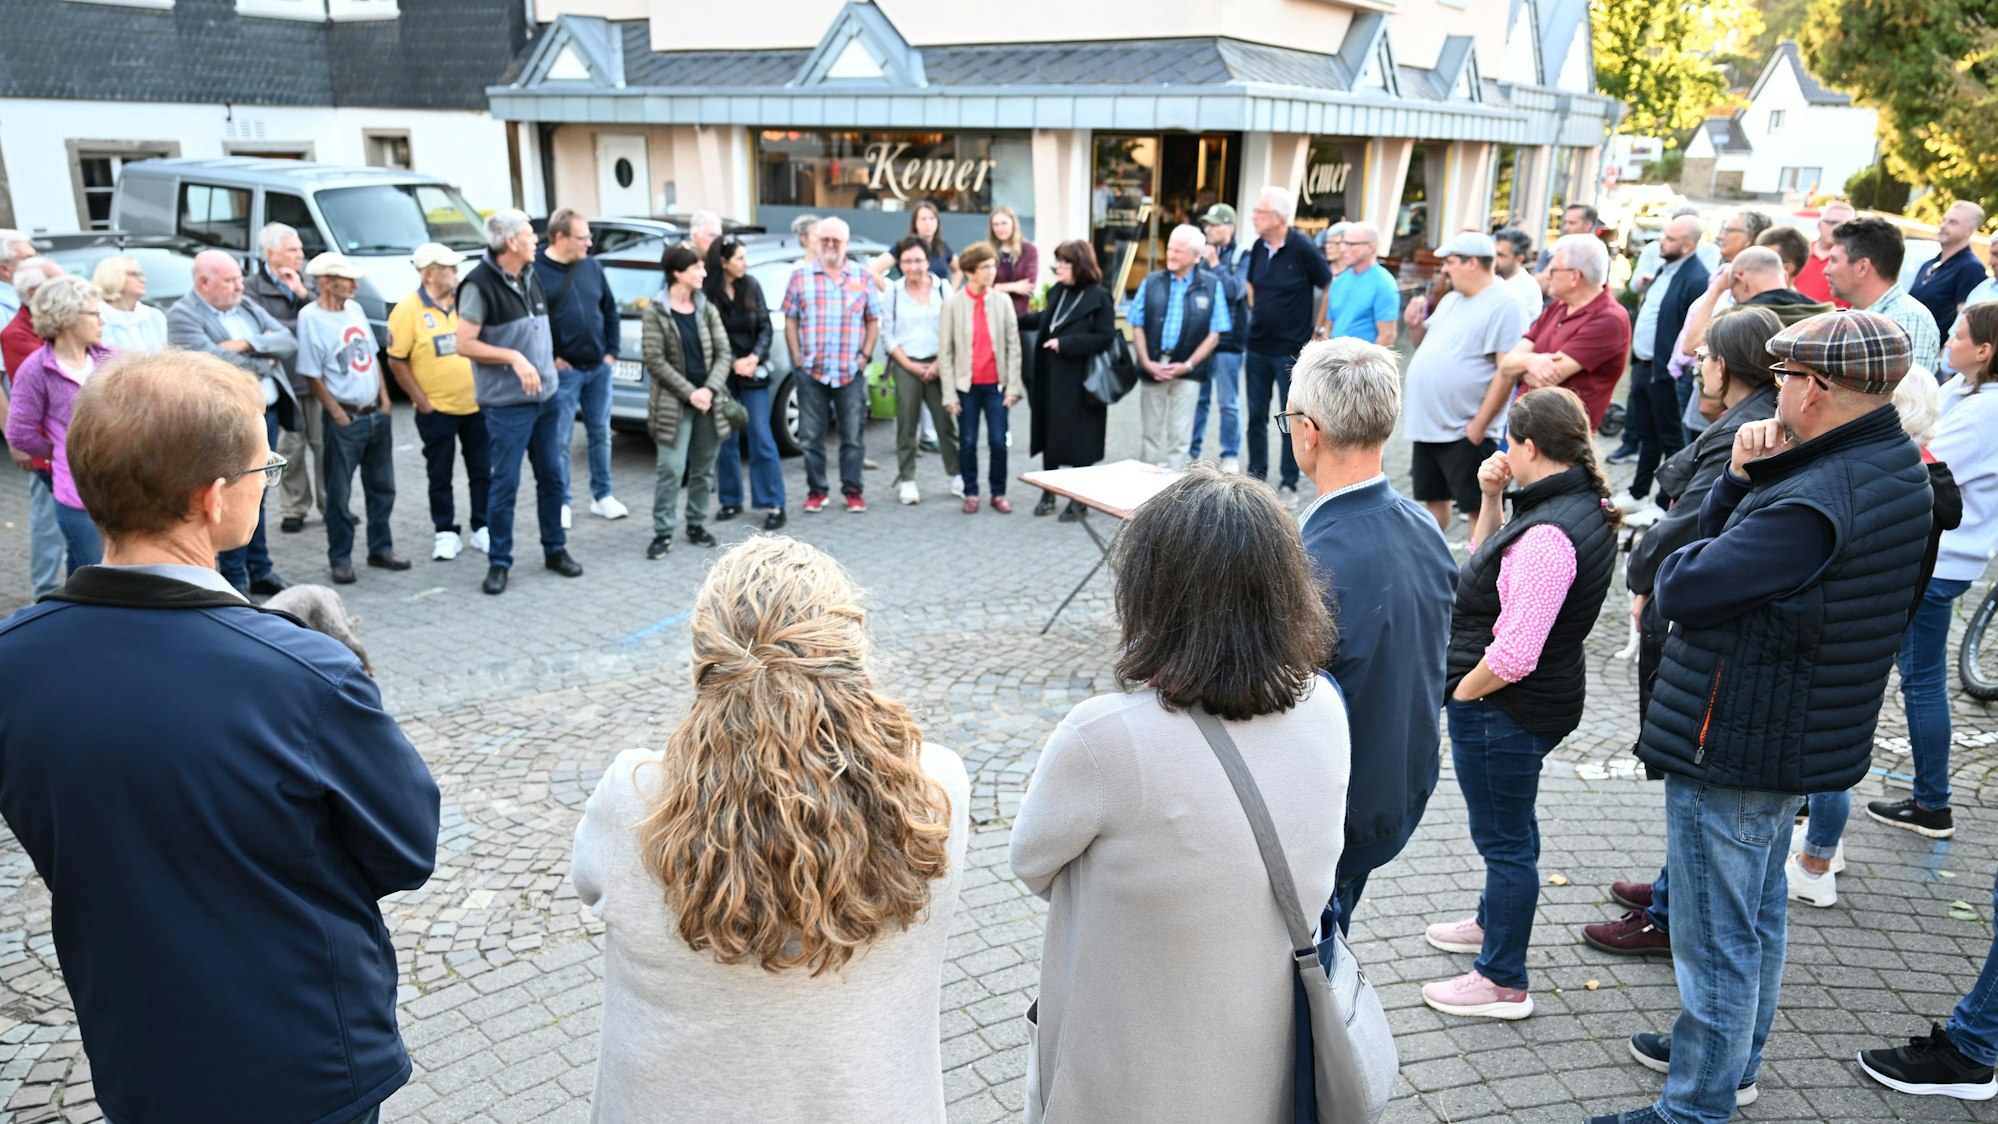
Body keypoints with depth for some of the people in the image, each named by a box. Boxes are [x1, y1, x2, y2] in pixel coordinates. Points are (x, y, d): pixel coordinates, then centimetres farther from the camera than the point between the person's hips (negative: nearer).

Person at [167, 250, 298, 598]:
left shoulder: (248, 308, 15)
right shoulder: (182, 315, -7)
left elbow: (289, 342, 4)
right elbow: (212, 360, -20)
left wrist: (248, 344, -12)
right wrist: (263, 362, -7)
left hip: (268, 414, 7)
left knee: (256, 496, 15)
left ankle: (259, 571, 25)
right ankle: (236, 581, 10)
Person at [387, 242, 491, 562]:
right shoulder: (408, 310, -9)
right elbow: (397, 361, -6)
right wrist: (422, 402, -9)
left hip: (476, 405, 3)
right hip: (437, 410, -3)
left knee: (483, 471, 8)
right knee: (440, 476, 7)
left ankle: (483, 529, 20)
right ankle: (446, 533, 18)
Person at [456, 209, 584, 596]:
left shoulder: (530, 277, 10)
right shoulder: (480, 284, -13)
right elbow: (465, 344, -14)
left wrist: (547, 365, 13)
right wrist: (513, 357, -21)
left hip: (546, 396, 7)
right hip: (507, 403, -7)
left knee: (552, 476, 12)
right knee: (505, 482, -2)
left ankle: (555, 549, 25)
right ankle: (498, 562, 10)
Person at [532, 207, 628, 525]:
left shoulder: (592, 266, 6)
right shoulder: (536, 270, -10)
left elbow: (610, 310, 14)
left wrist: (612, 352, 7)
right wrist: (548, 359, -12)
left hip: (599, 368, 5)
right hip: (563, 371, -5)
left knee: (601, 435, 12)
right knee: (559, 441, 2)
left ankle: (602, 496, 24)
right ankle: (561, 502, 14)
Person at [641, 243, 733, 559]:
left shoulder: (707, 309, 7)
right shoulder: (656, 312, -5)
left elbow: (724, 353, 3)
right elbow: (655, 361, -9)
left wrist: (709, 389, -12)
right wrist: (689, 392, -15)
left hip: (709, 399, 4)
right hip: (673, 402, -4)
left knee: (704, 468, 10)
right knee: (671, 468, -7)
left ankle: (697, 524, 23)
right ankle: (663, 532, 0)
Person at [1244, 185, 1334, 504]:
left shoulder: (1303, 248, -15)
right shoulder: (1259, 247, 3)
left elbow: (1330, 287, -9)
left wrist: (1316, 329, -6)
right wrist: (1257, 314, 13)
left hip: (1291, 349, -6)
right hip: (1257, 346, 6)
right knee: (1256, 415, 12)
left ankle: (1289, 483, 13)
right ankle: (1256, 475, 25)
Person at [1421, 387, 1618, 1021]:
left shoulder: (1548, 535, -29)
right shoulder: (1582, 505, 4)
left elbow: (1513, 655, -31)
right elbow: (1485, 568, 15)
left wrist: (1459, 693, -15)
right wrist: (1492, 500, 1)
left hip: (1505, 709, -10)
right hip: (1539, 702, 10)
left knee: (1504, 838, 4)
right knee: (1508, 826, 27)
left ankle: (1503, 983, 19)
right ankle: (1495, 923, 49)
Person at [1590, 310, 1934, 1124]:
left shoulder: (1813, 504, -31)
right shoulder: (1892, 466, 3)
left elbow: (1685, 590, -26)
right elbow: (1730, 539, 5)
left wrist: (1674, 565, -6)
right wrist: (1743, 479, -11)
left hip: (1731, 744, -10)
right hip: (1790, 738, 10)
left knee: (1714, 935, 4)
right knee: (1758, 911, 26)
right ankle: (1735, 1055, 45)